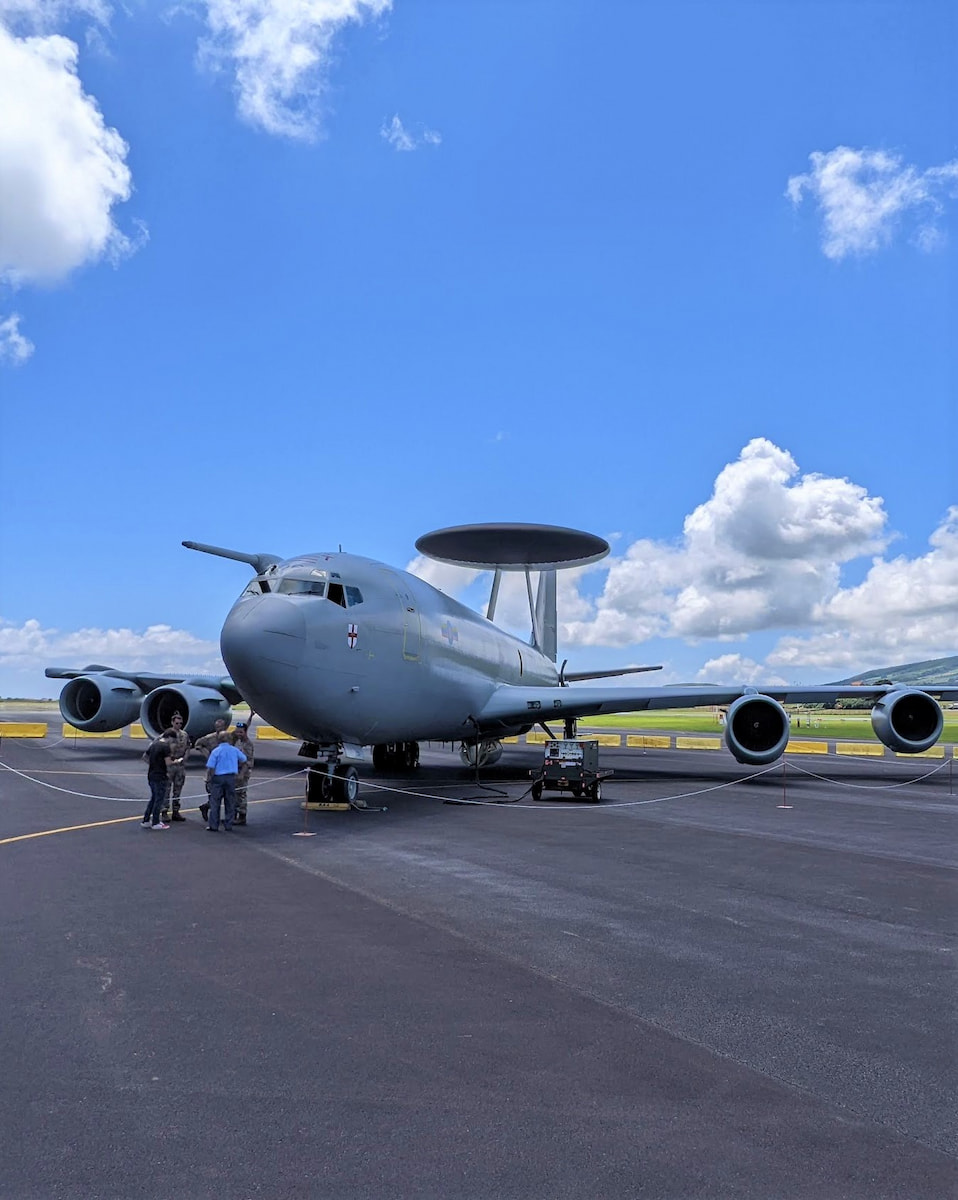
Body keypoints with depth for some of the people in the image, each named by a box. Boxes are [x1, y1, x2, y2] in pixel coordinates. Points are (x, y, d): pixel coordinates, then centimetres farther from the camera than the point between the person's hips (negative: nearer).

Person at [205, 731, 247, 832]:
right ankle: (228, 825, 12)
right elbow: (244, 759, 17)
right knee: (230, 803, 10)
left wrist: (208, 778, -1)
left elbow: (210, 767, -12)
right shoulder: (234, 750, 1)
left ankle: (213, 826, 4)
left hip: (218, 778, -3)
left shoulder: (215, 751, -8)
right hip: (231, 778, 3)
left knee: (215, 803, 4)